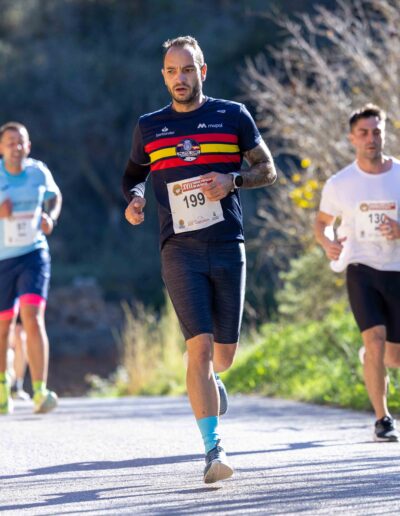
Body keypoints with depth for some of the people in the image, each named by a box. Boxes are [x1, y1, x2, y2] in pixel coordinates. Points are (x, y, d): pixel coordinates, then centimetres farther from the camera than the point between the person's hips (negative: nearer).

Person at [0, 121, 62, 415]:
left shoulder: (39, 172, -1)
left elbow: (55, 197, 18)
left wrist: (51, 217, -3)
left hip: (33, 253, 0)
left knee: (33, 318, -19)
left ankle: (40, 392, -23)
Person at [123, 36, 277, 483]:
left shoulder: (232, 116, 6)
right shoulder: (148, 127, 9)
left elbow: (267, 170, 10)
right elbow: (133, 173, 24)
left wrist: (232, 180, -10)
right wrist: (133, 199, 1)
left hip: (228, 247, 1)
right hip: (180, 250, -1)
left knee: (224, 353, 8)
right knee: (200, 345, -15)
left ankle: (208, 380, 46)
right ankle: (213, 449, -14)